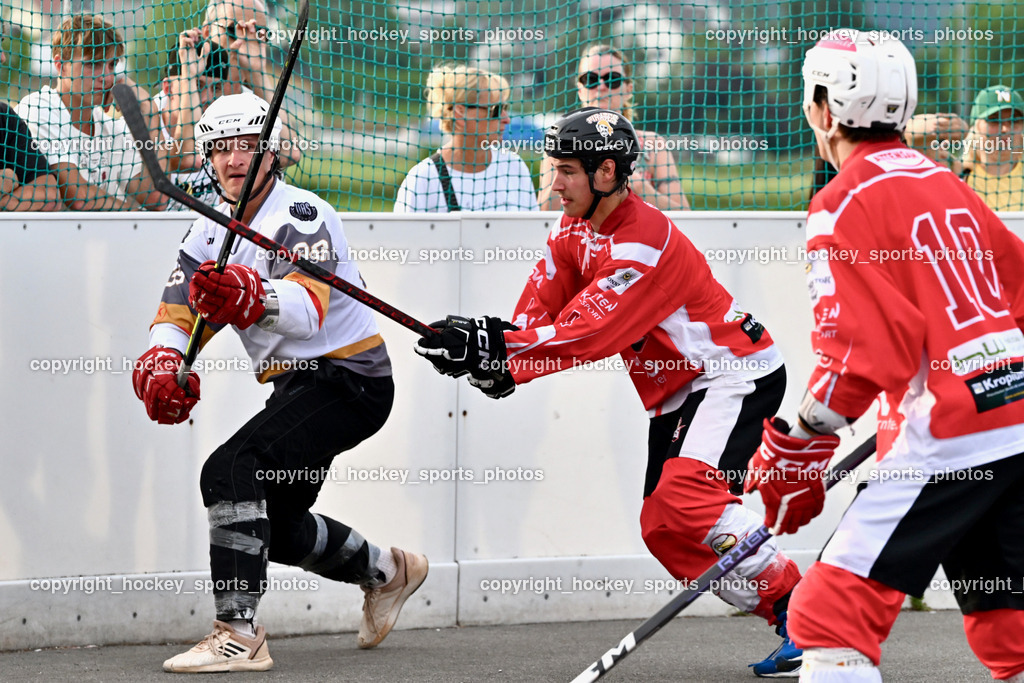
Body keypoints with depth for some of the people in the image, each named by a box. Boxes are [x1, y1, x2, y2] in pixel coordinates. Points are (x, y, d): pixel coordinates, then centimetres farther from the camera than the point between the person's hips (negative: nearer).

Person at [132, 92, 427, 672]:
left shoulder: (302, 216, -18)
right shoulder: (214, 229, 9)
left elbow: (308, 310, -34)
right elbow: (179, 308, 1)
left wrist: (252, 297, -54)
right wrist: (164, 360, -21)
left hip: (348, 379, -10)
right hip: (300, 384, 10)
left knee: (232, 471, -26)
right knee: (275, 524, 19)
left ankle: (239, 634, -29)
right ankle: (387, 572, 43)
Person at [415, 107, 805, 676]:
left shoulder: (645, 243, -25)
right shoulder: (575, 230, 5)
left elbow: (588, 333, -31)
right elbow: (540, 310, -1)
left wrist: (497, 345, -34)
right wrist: (499, 364, -19)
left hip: (738, 373, -10)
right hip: (678, 390, 10)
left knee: (685, 499, -28)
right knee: (662, 527, 4)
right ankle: (786, 626, 8)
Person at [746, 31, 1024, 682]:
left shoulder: (845, 204, -6)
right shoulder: (946, 185, 17)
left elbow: (860, 352, -13)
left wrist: (796, 447, -7)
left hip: (952, 437, -8)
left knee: (833, 612, -8)